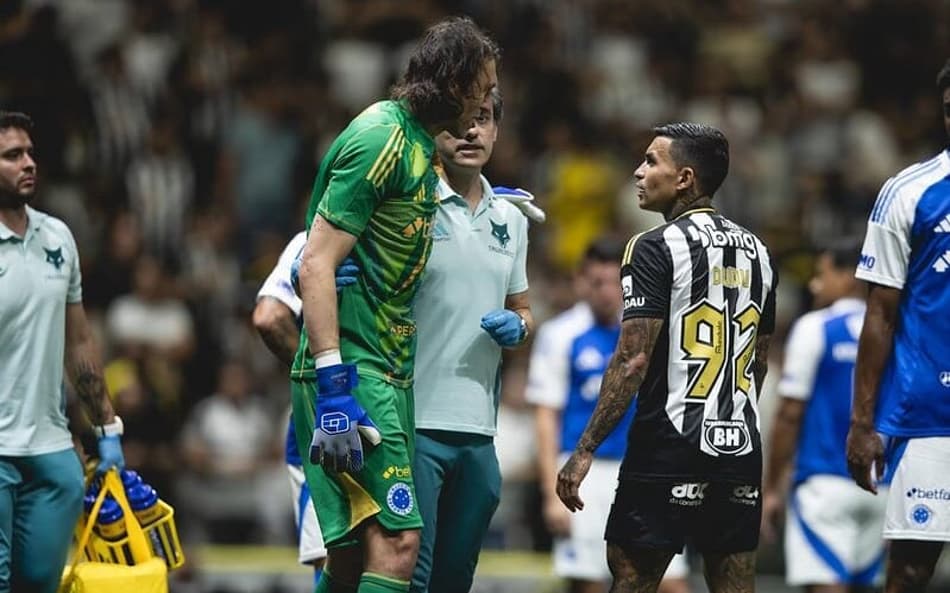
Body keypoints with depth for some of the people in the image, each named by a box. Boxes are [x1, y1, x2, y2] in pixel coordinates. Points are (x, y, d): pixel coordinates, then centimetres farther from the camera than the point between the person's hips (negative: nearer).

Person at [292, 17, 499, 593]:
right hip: (353, 370, -10)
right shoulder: (381, 138, -12)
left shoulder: (419, 144, 17)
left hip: (388, 372, 10)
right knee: (397, 542, -19)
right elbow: (317, 264, -19)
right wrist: (333, 386, -24)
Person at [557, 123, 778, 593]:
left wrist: (585, 449, -13)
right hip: (741, 448, 6)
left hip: (668, 448, -6)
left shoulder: (656, 249, -9)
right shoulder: (756, 252, 13)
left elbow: (633, 360, -15)